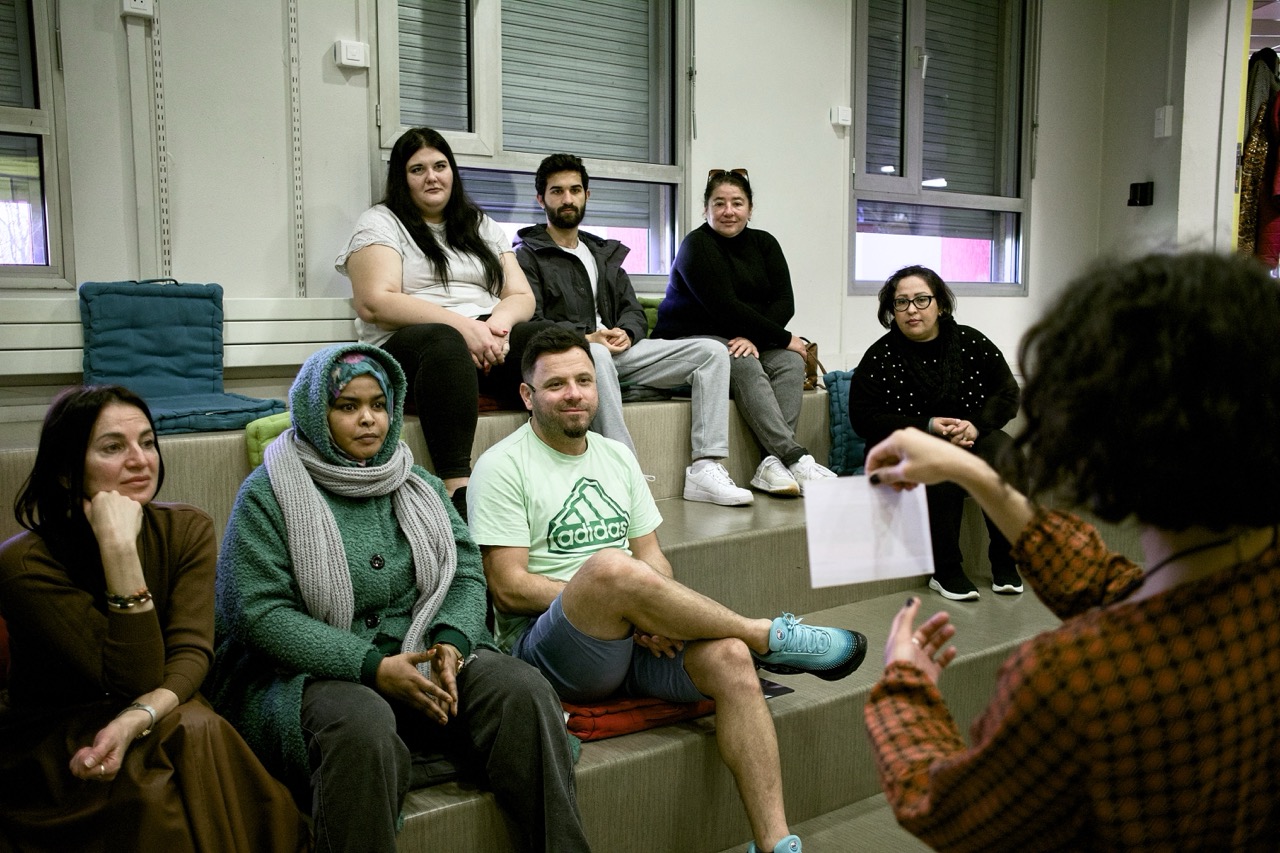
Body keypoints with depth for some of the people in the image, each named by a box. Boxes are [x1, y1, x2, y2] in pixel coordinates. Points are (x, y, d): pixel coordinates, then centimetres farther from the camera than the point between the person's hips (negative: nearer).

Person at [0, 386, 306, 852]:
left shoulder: (186, 529, -6)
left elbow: (191, 652, -15)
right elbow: (135, 679, -24)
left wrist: (136, 719, -35)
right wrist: (119, 549, -32)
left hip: (155, 727, 3)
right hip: (49, 742, -3)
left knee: (201, 732, -30)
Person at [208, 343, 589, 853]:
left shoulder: (417, 485, 15)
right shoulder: (267, 495, -1)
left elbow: (466, 572, 9)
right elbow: (261, 613, -10)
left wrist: (451, 642, -14)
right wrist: (373, 668, -19)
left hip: (423, 660, 4)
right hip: (314, 672, -4)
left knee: (524, 691, -22)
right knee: (361, 728, -38)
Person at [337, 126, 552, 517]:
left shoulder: (482, 226, 25)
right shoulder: (380, 222, 10)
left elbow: (522, 297, 15)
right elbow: (374, 304, -7)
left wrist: (498, 322, -11)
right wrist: (462, 324, -18)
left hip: (489, 341, 4)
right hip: (405, 348, -4)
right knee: (445, 344, -41)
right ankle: (457, 485, -46)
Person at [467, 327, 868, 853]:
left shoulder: (617, 457, 17)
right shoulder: (503, 466, -2)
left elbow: (651, 558, 14)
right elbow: (510, 587, -10)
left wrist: (655, 617, -8)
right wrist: (604, 594, -16)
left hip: (633, 639, 5)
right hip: (547, 644, -5)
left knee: (730, 658, -25)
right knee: (610, 567, -36)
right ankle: (770, 637, -16)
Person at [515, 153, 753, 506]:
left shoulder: (604, 253, 27)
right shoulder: (527, 255, 5)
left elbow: (633, 311, 20)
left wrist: (625, 333, -5)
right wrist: (586, 337, -21)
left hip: (617, 349, 6)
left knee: (712, 351, -9)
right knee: (597, 356, -43)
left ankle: (705, 468, -21)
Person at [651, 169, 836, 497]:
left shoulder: (764, 243, 11)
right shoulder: (697, 246, -8)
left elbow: (785, 302, -1)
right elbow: (724, 307, -18)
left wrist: (755, 337, -20)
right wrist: (784, 338, -17)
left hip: (744, 340, 6)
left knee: (791, 362, -23)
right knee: (745, 366, -34)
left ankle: (772, 463, -37)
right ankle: (797, 459, -44)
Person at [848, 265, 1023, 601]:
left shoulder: (971, 342, 3)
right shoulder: (880, 357, -4)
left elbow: (1008, 393, 6)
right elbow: (864, 419, -7)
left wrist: (975, 425, -15)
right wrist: (929, 426, -16)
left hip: (974, 437, 3)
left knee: (1005, 455, -29)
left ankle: (1004, 561, -16)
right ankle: (945, 570, -24)